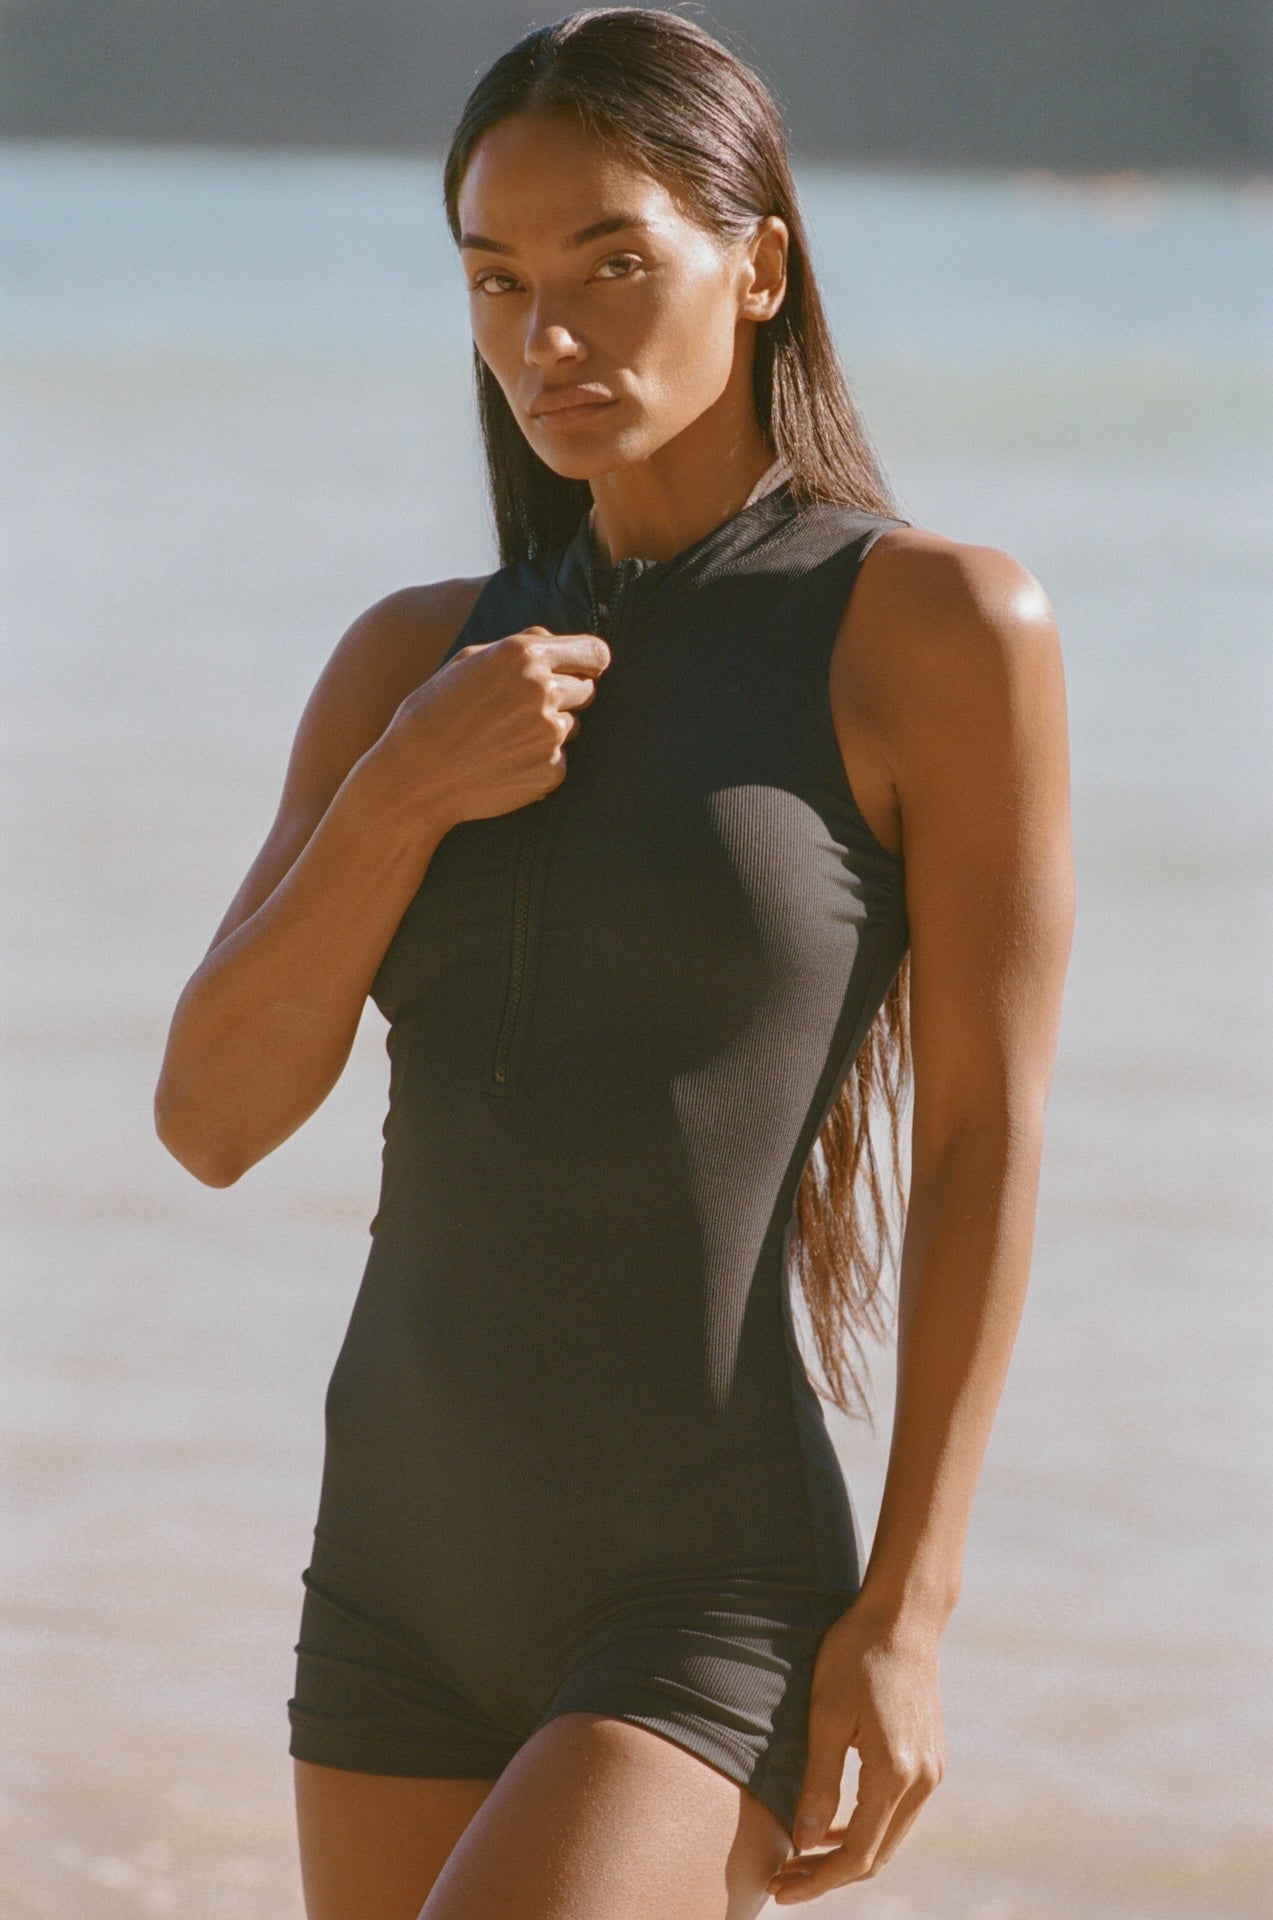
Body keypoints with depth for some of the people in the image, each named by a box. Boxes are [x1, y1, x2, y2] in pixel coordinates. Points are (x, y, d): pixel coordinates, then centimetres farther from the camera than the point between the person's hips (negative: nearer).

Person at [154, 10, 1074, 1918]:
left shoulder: (942, 622, -7)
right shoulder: (419, 660, 9)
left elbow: (989, 1145, -8)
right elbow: (213, 1115, 1)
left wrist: (909, 1616, -13)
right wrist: (403, 794, -14)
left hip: (716, 1631, -6)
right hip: (409, 1579, 6)